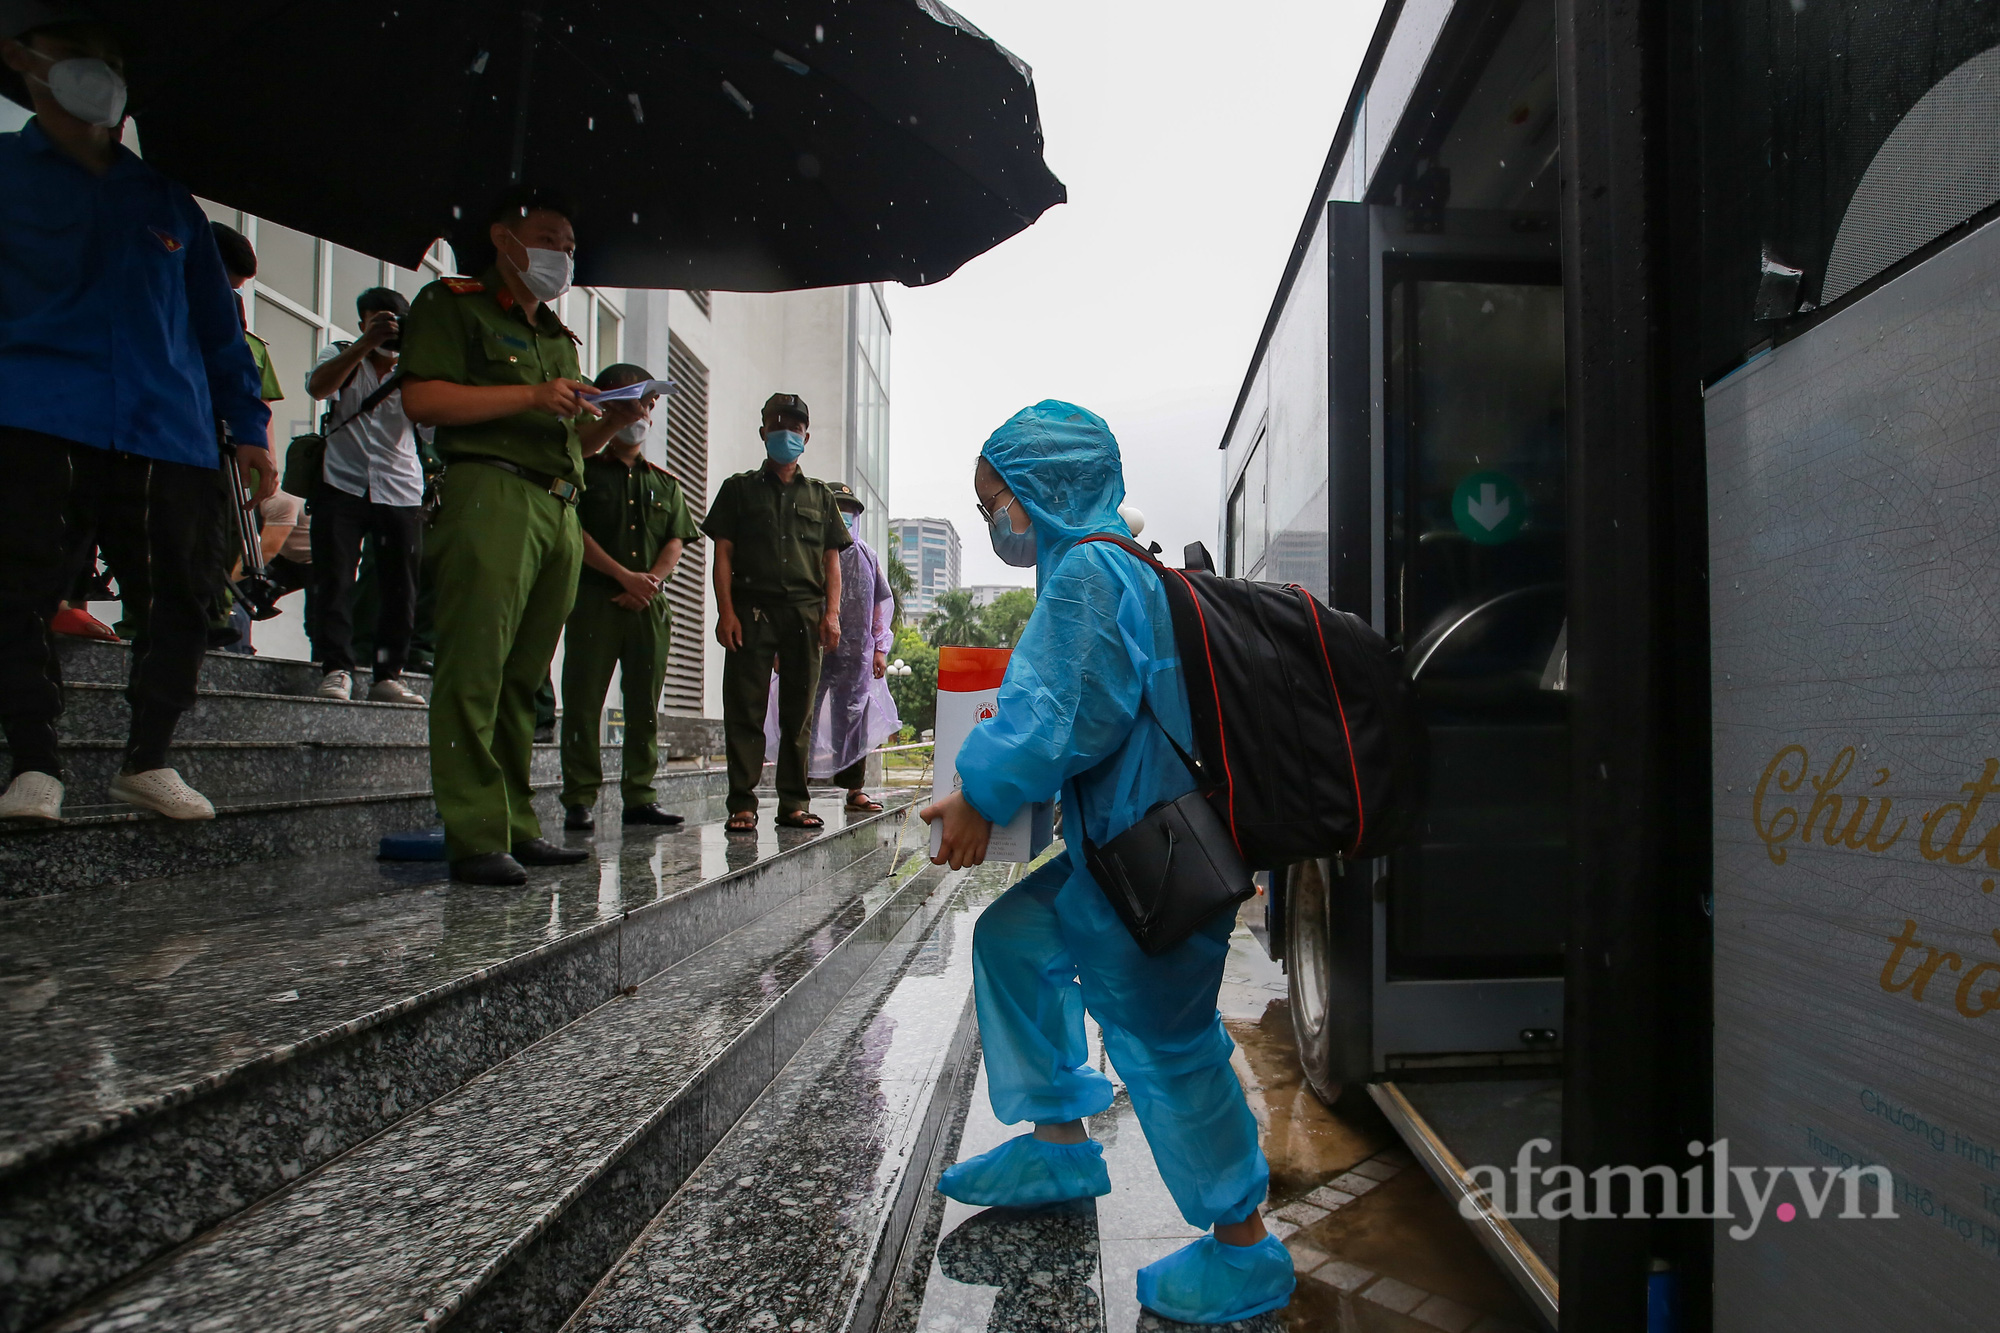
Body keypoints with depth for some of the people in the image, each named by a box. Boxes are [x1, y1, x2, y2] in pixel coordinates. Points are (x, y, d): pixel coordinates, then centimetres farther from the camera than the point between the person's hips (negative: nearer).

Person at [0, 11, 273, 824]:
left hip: (167, 435, 2)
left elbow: (217, 324, 22)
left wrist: (248, 426, 14)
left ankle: (148, 761, 13)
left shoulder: (168, 201, 22)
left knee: (179, 603, 0)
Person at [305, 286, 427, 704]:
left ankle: (387, 676, 5)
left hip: (401, 492, 1)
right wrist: (365, 345, -21)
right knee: (334, 579, -8)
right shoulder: (343, 356, 11)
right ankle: (336, 669, -6)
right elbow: (318, 386, -12)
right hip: (343, 485, -1)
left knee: (399, 589, -1)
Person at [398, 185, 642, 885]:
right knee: (475, 672, -13)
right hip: (490, 493, -7)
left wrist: (610, 423, 11)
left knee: (523, 678, 5)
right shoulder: (453, 304, 10)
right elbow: (422, 399, -6)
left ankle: (518, 827, 8)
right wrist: (530, 395, -10)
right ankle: (476, 839, -13)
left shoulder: (560, 338, 31)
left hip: (561, 511, 7)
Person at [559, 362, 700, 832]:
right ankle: (579, 800, 1)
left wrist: (650, 581, -8)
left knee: (645, 704, 4)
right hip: (595, 599, -3)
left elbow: (677, 541, 10)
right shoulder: (585, 470, 7)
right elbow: (575, 533, -4)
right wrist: (626, 576, -13)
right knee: (584, 700, -4)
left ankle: (640, 796, 10)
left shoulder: (665, 483, 18)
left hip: (650, 605, 4)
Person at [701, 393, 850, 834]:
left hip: (806, 613, 2)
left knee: (799, 713, 2)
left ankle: (794, 804, 7)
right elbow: (723, 553, 6)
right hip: (752, 610, -2)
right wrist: (726, 611, -6)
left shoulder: (820, 495, 20)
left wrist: (832, 613, 1)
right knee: (745, 710, -6)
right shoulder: (740, 488, 14)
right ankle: (742, 805, -3)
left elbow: (832, 560, 15)